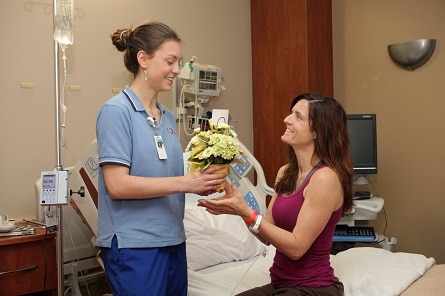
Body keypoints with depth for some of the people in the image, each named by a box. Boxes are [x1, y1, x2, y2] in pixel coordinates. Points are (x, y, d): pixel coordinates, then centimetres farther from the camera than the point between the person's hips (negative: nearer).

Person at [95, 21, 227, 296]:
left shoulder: (168, 117, 9)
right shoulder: (117, 111, -12)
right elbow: (117, 185, -19)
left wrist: (200, 182, -6)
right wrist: (185, 183, -20)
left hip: (172, 240, 7)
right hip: (134, 245, -7)